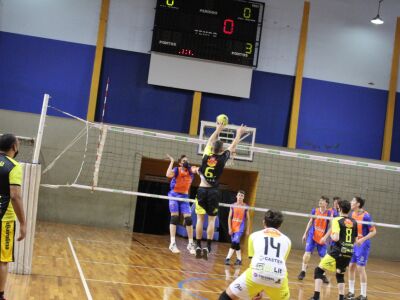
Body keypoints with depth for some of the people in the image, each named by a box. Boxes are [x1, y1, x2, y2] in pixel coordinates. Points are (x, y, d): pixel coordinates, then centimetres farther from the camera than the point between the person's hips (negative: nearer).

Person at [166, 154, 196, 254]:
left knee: (189, 219, -4)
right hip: (174, 195, -3)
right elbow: (168, 175, -22)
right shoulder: (177, 169, -4)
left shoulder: (191, 171, 7)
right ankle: (172, 243, -10)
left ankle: (191, 244, 4)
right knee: (174, 218, -9)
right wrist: (172, 162, -17)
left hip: (185, 196, 4)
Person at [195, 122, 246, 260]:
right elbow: (233, 146, 12)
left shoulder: (206, 155, -2)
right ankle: (207, 247, -3)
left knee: (200, 218, 4)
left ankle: (198, 247, 3)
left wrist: (218, 130, 32)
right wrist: (239, 133, 27)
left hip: (202, 190, 2)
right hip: (213, 192, -2)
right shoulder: (222, 158, -5)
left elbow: (210, 141, 18)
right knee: (212, 220, 4)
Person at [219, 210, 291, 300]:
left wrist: (255, 290, 37)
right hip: (279, 278, 2)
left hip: (257, 273, -1)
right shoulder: (286, 239, 27)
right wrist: (262, 289, 33)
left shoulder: (255, 235, 26)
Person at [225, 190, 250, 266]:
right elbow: (229, 217, 4)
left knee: (235, 242, -18)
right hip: (233, 227, 3)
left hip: (240, 227, -3)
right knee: (236, 244, 10)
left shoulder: (245, 207, -1)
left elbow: (248, 219, 5)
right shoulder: (233, 206, 3)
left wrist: (247, 230, 4)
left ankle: (228, 258, -19)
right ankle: (239, 259, 20)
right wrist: (230, 228, -3)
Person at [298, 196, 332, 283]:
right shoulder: (315, 210, 0)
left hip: (322, 238, -1)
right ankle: (303, 271, -1)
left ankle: (323, 275, 18)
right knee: (307, 252, -11)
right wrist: (305, 233, 12)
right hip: (312, 235, 1)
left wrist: (325, 237, -18)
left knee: (323, 256, 2)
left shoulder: (329, 213, -9)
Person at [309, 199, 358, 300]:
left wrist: (331, 235, 3)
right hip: (349, 253, 6)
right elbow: (355, 240, 13)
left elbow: (336, 238, -17)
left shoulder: (337, 220, -8)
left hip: (337, 252, -6)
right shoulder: (354, 222, 8)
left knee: (318, 271, 4)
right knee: (340, 275, 24)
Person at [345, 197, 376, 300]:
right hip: (353, 244, 6)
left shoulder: (366, 216, -17)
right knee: (351, 267, 8)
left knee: (360, 268, -4)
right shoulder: (352, 214, 2)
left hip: (362, 245, -6)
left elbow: (373, 232, -14)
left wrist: (363, 239, -25)